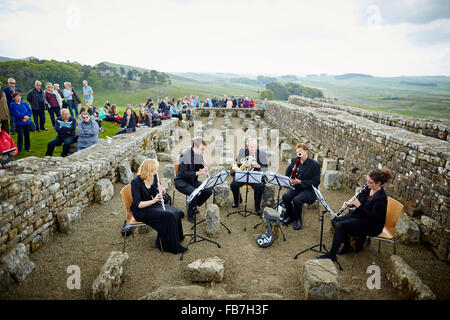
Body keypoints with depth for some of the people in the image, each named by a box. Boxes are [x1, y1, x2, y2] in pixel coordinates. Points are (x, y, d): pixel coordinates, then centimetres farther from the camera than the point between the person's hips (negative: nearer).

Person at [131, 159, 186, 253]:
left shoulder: (153, 177, -1)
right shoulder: (136, 182, -20)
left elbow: (155, 193, 12)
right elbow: (138, 204, -23)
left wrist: (162, 191, -11)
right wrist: (154, 200, -33)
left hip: (153, 204, 7)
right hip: (141, 211, -7)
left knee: (177, 213, -13)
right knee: (168, 216, -26)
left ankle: (176, 238, 5)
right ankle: (168, 245, -9)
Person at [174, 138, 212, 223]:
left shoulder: (199, 154, -1)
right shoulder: (185, 155, -22)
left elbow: (202, 166, 14)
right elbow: (182, 173, -26)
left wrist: (205, 168, -10)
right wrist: (198, 173, -31)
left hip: (193, 180, 7)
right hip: (181, 181, -7)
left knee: (209, 191, -11)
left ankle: (194, 205, 12)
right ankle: (190, 214, -8)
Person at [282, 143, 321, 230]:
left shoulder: (315, 165, -14)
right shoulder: (294, 160, 2)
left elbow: (316, 182, -16)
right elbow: (288, 171, 21)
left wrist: (300, 182, -23)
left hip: (309, 190, -5)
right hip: (296, 187, 5)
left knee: (296, 200, -29)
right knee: (285, 196, -21)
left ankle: (298, 220, -2)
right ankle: (289, 216, 5)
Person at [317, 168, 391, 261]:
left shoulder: (381, 197, -25)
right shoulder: (368, 189, -1)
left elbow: (374, 217, -26)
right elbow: (359, 200, 12)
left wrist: (359, 205, -29)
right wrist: (350, 203, -10)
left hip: (371, 225, -9)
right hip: (359, 215, 9)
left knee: (339, 226, -22)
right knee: (336, 221, -5)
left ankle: (331, 255, -11)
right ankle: (347, 247, 11)